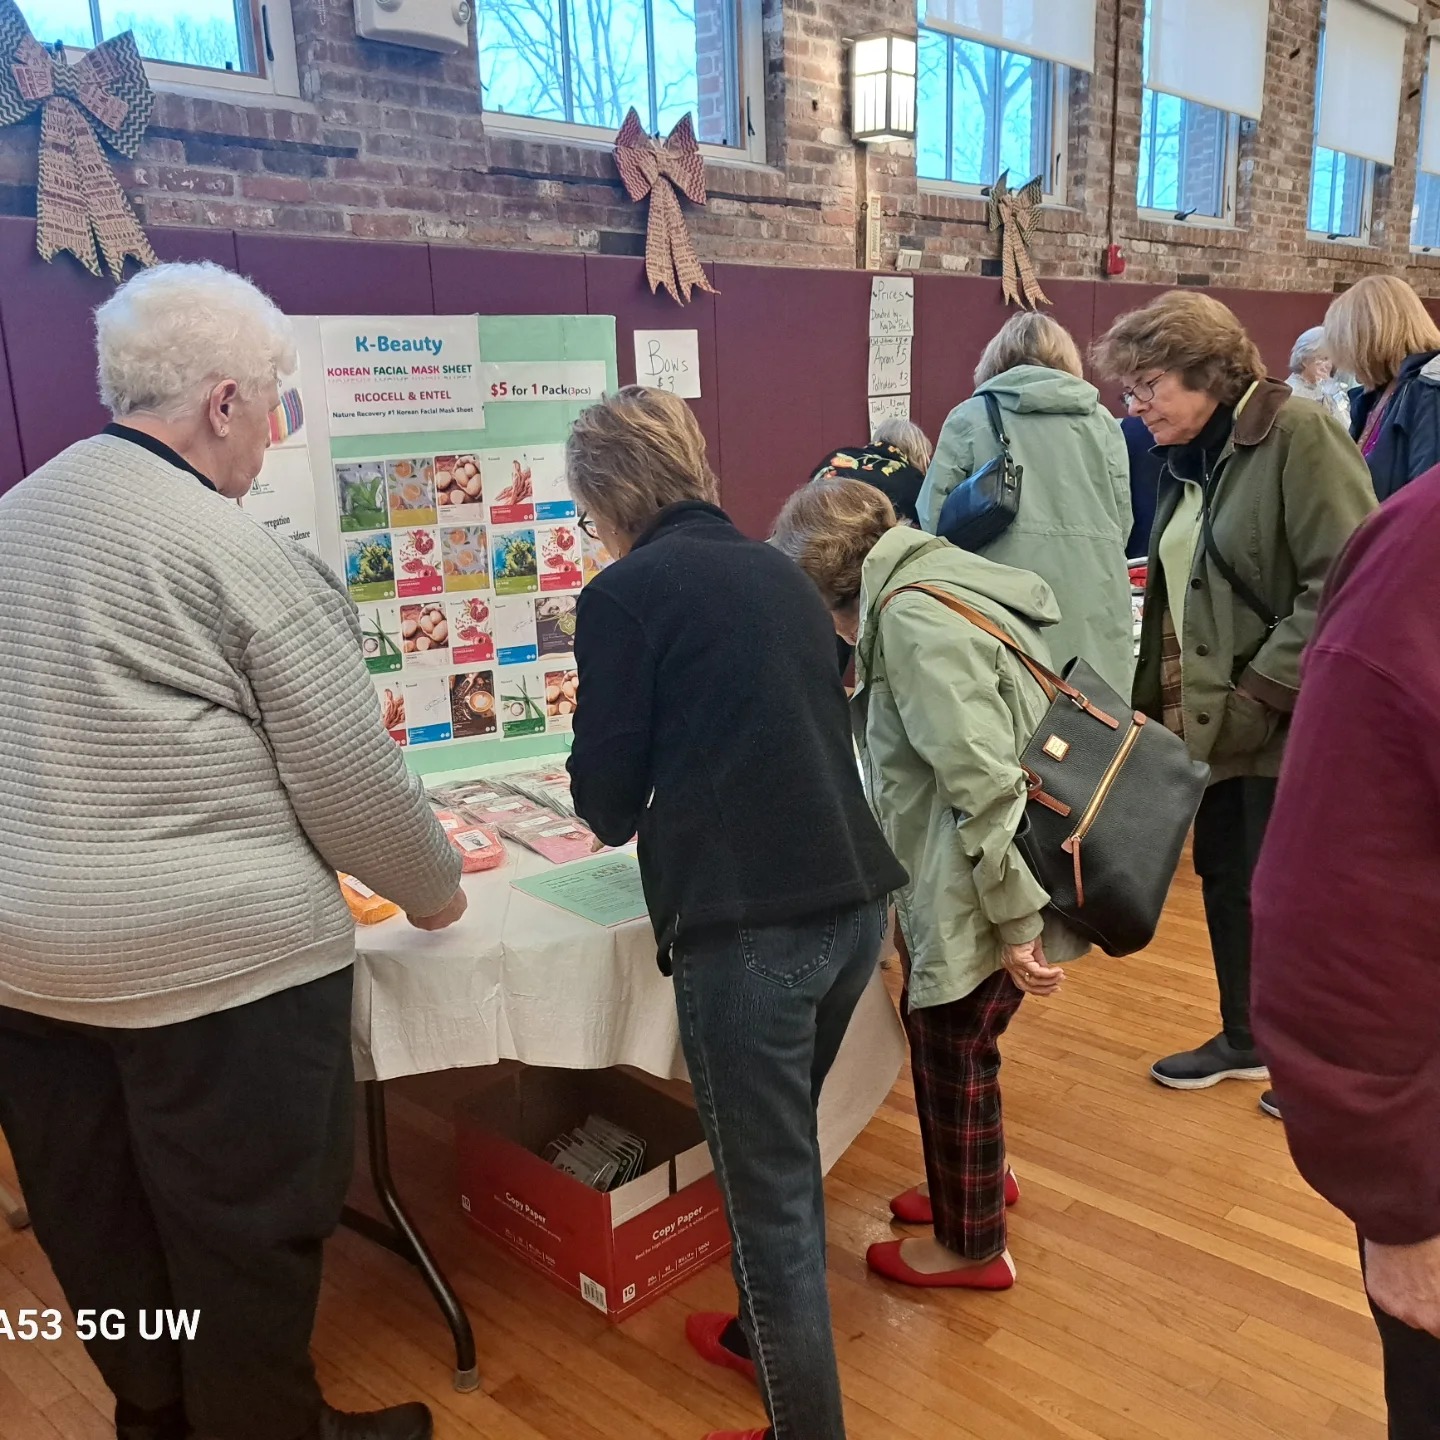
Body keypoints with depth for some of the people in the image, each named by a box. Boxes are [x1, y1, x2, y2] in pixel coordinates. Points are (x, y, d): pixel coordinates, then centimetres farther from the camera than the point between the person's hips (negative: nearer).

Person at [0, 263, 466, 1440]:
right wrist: (438, 894, 6)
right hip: (220, 958, -7)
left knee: (102, 1234, 21)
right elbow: (355, 786, -11)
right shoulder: (249, 560, -14)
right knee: (244, 1236, 12)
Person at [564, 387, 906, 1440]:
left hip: (746, 922, -7)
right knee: (786, 1154, 26)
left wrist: (627, 818, 20)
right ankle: (770, 1335, 46)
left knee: (768, 1189, 8)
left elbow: (606, 790, -3)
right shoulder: (782, 573, 14)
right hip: (854, 902, 8)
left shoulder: (624, 593, -5)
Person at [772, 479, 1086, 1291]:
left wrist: (1017, 922, -23)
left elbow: (984, 780, -26)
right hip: (953, 884, 9)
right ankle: (976, 1183, 47)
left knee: (954, 1050, 9)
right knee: (941, 1033, 23)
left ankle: (972, 1247, 31)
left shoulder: (914, 616, -21)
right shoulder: (932, 586, 8)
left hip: (977, 894, -9)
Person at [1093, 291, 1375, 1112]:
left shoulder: (1298, 434, -13)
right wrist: (1153, 699, 11)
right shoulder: (1189, 459, 11)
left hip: (1288, 723, -7)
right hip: (1210, 721, 8)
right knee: (1224, 879, 16)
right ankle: (1244, 1039, 35)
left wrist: (1258, 695, -21)